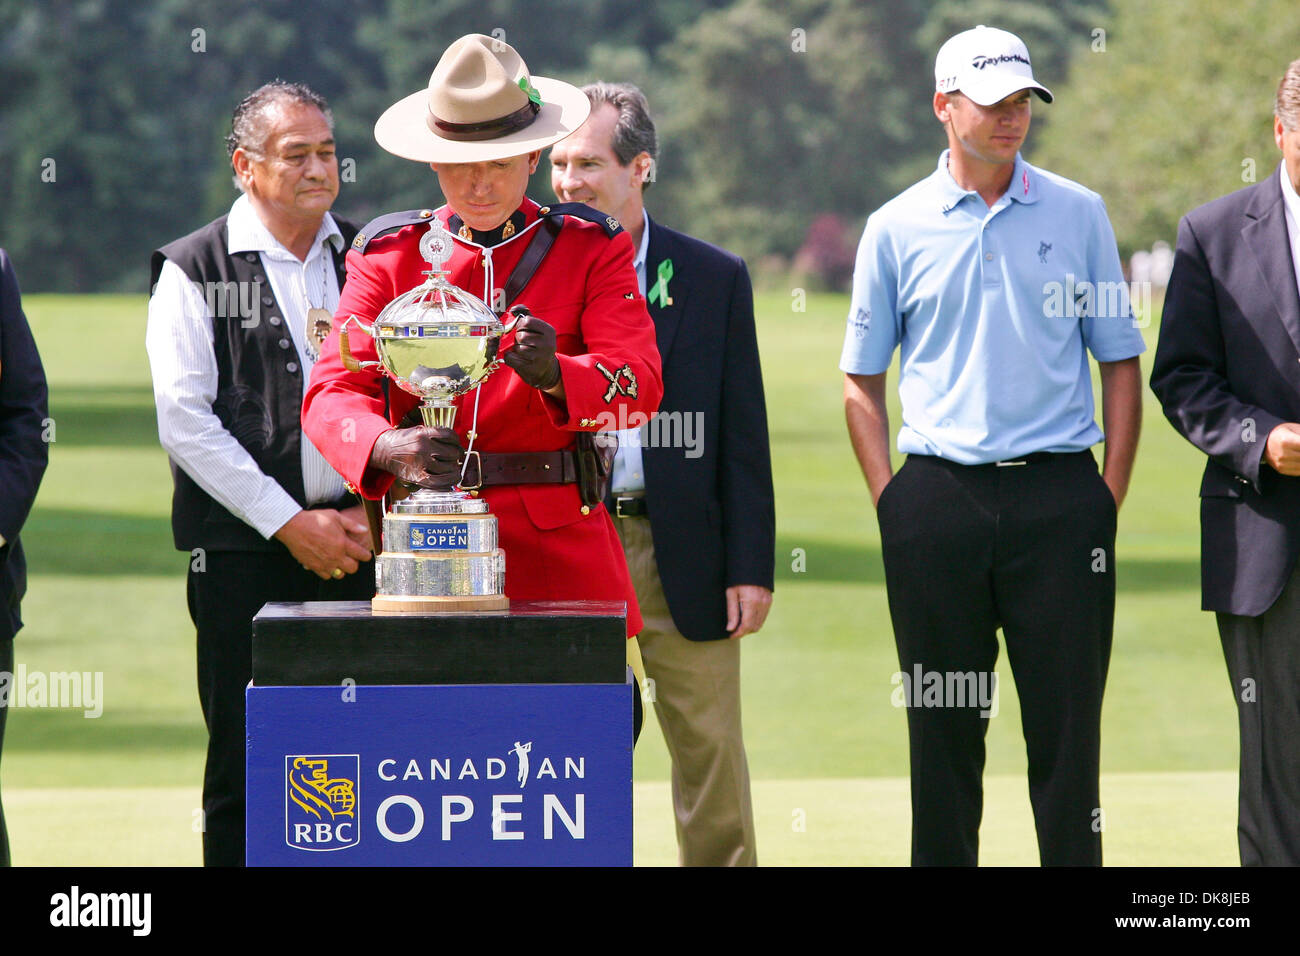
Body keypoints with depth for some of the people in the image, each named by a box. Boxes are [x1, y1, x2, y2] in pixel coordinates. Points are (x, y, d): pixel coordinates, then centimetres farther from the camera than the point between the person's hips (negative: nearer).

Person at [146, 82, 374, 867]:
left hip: (357, 545, 3)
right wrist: (291, 523, -8)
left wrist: (371, 510, -2)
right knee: (245, 768, -2)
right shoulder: (195, 270, 2)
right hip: (243, 547, -3)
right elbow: (186, 420, -5)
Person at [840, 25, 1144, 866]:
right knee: (943, 726, 5)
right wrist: (892, 501, 0)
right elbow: (862, 380, 10)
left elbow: (1121, 363, 9)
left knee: (1067, 720, -1)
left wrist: (1110, 495, 0)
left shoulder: (1078, 214, 6)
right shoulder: (897, 228, 6)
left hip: (1059, 492, 0)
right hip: (938, 497, 0)